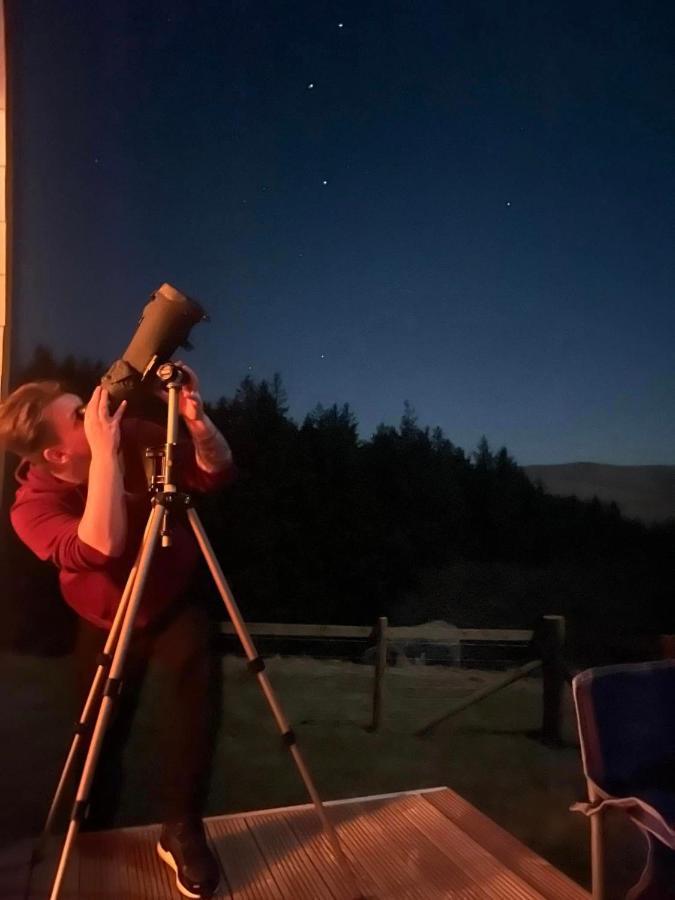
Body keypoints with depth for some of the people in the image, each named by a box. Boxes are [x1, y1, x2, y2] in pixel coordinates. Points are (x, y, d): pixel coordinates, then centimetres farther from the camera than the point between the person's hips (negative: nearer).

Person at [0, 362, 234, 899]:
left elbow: (217, 474, -14)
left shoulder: (132, 435, -18)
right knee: (101, 737, 11)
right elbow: (100, 550, -43)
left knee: (199, 677, -28)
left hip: (176, 600, 1)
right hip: (107, 621, 0)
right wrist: (105, 452, -45)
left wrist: (195, 418, -33)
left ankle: (182, 829, -11)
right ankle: (92, 843, 43)